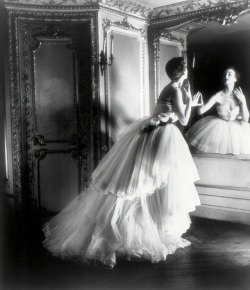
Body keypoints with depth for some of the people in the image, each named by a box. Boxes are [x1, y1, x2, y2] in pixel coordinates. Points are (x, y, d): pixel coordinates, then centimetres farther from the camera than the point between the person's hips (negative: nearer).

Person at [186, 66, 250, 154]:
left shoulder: (240, 96, -9)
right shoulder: (218, 96, -15)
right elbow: (200, 111, -19)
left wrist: (242, 101, -19)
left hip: (236, 127, 2)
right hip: (220, 127, -2)